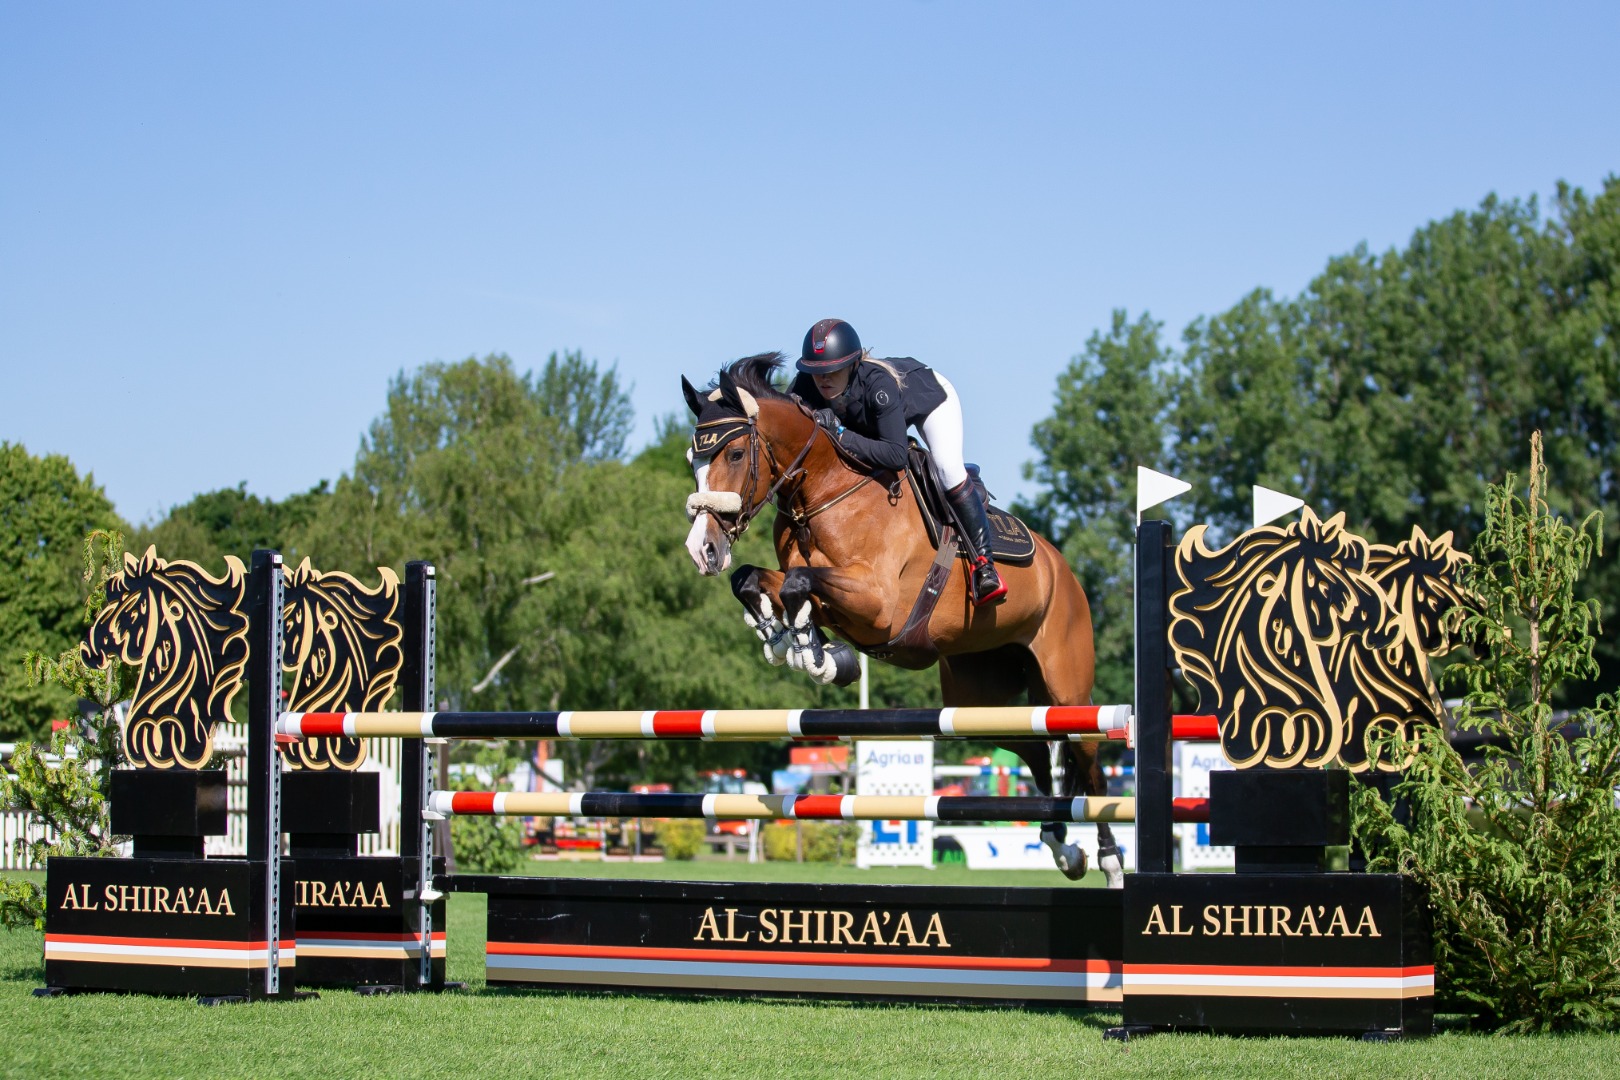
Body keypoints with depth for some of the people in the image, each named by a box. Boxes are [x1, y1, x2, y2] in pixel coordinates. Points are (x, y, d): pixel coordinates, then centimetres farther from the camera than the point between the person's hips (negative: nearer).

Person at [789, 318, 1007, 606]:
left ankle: (983, 561, -18)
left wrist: (841, 435, -57)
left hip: (930, 395, -6)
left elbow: (896, 455, -51)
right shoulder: (805, 387, -33)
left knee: (948, 469, -26)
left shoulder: (877, 383, -46)